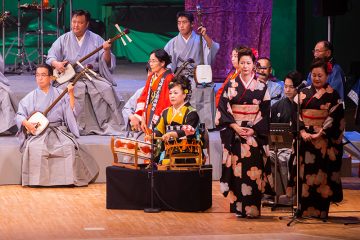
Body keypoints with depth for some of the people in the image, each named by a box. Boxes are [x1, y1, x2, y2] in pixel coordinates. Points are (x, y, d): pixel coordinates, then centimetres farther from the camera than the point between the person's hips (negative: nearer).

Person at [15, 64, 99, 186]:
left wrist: (71, 94, -8)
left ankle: (69, 178, -19)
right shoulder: (30, 97, 11)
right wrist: (26, 123, -13)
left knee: (69, 146, -30)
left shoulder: (60, 94, 10)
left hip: (58, 130, 0)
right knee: (34, 147, -33)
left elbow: (71, 111, 2)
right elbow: (19, 115, 8)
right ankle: (37, 179, -23)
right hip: (38, 131, 0)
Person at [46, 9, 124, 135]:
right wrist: (56, 63, -19)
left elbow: (106, 63, 5)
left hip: (93, 76, 1)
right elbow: (51, 57, 3)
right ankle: (82, 127, -26)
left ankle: (108, 125, -22)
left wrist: (107, 51, -16)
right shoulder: (63, 40, 11)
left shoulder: (96, 39, 10)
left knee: (107, 90, -28)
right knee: (78, 92, -33)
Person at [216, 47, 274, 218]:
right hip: (235, 133, 0)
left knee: (253, 170, -5)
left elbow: (265, 112, 4)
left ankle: (252, 208, -2)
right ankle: (238, 208, -1)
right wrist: (235, 126, -11)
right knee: (237, 169, -4)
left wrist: (254, 129, -9)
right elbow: (223, 109, 1)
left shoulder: (261, 87, 5)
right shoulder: (231, 85, 5)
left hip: (256, 133, 0)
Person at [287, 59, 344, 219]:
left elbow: (335, 118, -6)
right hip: (305, 139, 3)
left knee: (321, 174, -4)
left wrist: (320, 134, -16)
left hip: (324, 140, -3)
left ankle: (320, 210, 0)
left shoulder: (333, 95, 0)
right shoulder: (304, 93, 10)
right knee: (304, 173, 2)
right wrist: (302, 131, -10)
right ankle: (304, 210, 6)